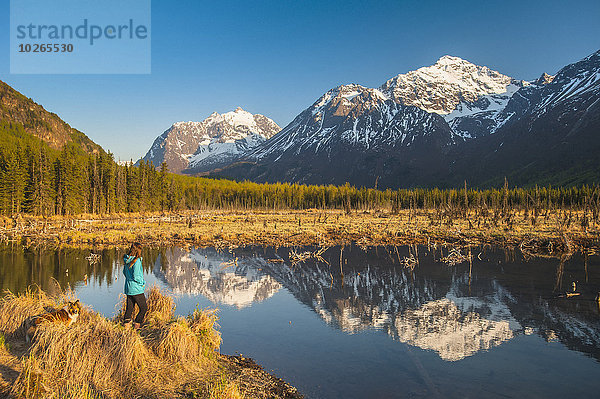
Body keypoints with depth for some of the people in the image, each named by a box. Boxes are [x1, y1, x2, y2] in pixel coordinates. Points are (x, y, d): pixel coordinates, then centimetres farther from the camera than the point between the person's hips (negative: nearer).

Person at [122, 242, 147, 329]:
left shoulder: (127, 260, 3)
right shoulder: (137, 261, -21)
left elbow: (124, 272, 16)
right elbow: (136, 276, -23)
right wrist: (143, 283, -8)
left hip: (128, 288, 8)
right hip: (136, 289, -8)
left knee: (129, 307, 16)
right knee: (144, 308, 4)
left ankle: (126, 320, 17)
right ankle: (137, 323, 1)